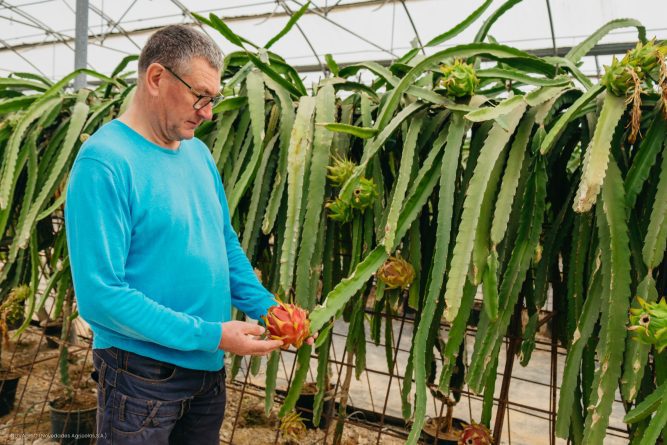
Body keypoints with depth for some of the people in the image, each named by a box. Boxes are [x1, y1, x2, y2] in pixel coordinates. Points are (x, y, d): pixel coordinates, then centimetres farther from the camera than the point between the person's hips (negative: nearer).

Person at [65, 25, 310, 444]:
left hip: (209, 366, 7)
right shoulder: (104, 162, -20)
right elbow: (100, 295, -24)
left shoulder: (199, 152, 3)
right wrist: (210, 334, -23)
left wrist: (267, 308, -3)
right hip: (141, 374, -7)